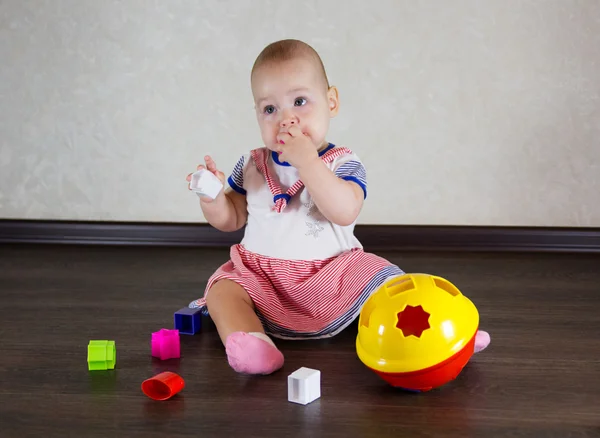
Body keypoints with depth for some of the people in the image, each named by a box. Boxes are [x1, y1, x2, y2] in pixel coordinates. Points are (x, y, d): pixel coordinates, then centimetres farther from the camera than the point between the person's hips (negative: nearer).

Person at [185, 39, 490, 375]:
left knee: (382, 278, -22)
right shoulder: (252, 165, 6)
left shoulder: (343, 163, -5)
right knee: (223, 288, -25)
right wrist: (212, 197, -9)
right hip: (260, 275, 2)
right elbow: (229, 219, 13)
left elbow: (345, 212, -25)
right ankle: (245, 338, -49)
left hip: (330, 278, -2)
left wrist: (306, 160, -27)